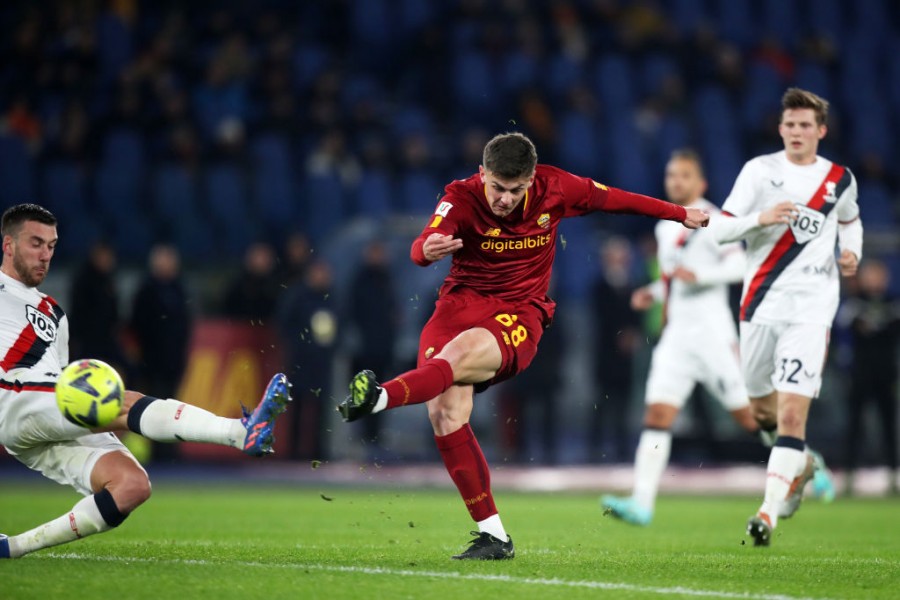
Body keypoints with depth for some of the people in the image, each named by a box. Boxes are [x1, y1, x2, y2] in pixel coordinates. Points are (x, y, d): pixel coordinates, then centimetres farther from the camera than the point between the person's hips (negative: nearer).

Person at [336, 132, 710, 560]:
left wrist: (681, 214, 24)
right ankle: (493, 536, -16)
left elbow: (615, 200, 13)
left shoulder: (555, 189, -4)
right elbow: (423, 247, -28)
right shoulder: (461, 198, -10)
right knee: (446, 411, -21)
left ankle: (379, 398, -56)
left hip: (520, 314, 0)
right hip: (461, 302, 0)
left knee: (459, 354, -34)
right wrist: (428, 249, -54)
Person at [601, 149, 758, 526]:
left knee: (749, 416, -1)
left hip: (712, 334, -7)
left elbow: (738, 265, -14)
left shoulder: (711, 220, -6)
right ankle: (642, 502, -17)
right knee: (657, 413, -8)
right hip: (676, 335, 7)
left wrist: (697, 275, -24)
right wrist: (654, 294, 13)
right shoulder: (665, 228, 18)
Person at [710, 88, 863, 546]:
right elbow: (720, 229, -3)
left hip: (810, 307, -1)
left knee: (793, 412, -15)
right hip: (760, 303, 1)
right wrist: (760, 218, -22)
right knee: (762, 410, 13)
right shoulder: (760, 170, 2)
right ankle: (803, 464, 43)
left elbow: (850, 220, 29)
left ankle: (770, 509, -15)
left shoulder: (840, 180, 8)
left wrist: (852, 252, 7)